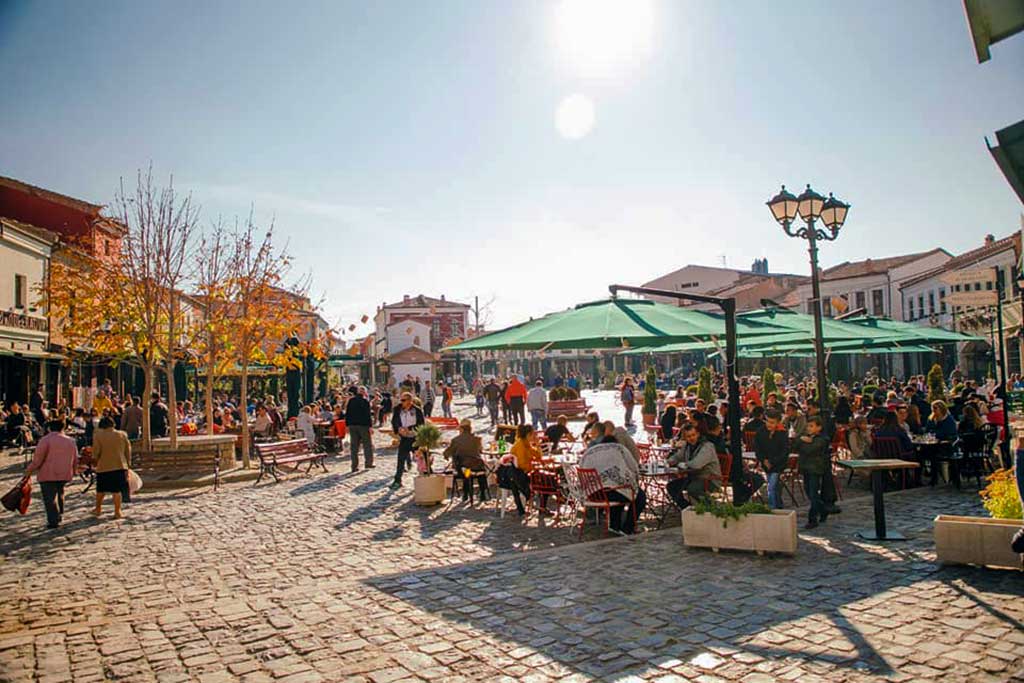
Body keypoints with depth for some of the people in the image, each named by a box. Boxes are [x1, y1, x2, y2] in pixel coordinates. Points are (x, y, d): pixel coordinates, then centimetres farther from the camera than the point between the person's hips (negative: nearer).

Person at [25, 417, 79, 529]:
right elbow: (75, 460, 16)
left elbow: (38, 459, -11)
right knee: (59, 494, 22)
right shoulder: (71, 441, 11)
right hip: (65, 474, 5)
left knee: (50, 497, -1)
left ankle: (53, 521, -6)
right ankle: (59, 515, 27)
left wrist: (29, 470, 2)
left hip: (48, 474, -5)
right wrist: (73, 471, 28)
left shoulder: (46, 440, -7)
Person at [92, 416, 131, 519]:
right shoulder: (122, 435, 1)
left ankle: (98, 509, 32)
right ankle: (117, 512, 7)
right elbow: (128, 451, 6)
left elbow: (96, 451, -6)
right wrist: (127, 463, 16)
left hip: (104, 467, -1)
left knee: (100, 490, 17)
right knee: (117, 490, 6)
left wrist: (94, 461, 13)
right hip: (120, 466, 1)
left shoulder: (98, 435, -7)